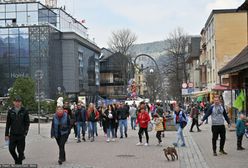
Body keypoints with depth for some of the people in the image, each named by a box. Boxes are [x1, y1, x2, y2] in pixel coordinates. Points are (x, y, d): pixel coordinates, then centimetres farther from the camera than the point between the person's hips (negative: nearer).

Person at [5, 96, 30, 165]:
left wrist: (25, 132, -10)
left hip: (21, 135, -2)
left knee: (20, 150, 1)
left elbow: (27, 122, 1)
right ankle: (16, 159, 26)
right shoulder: (10, 111, 5)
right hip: (13, 134, 2)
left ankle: (19, 163, 13)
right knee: (11, 149, 1)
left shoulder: (24, 111, -1)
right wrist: (6, 134, 6)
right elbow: (8, 123, 9)